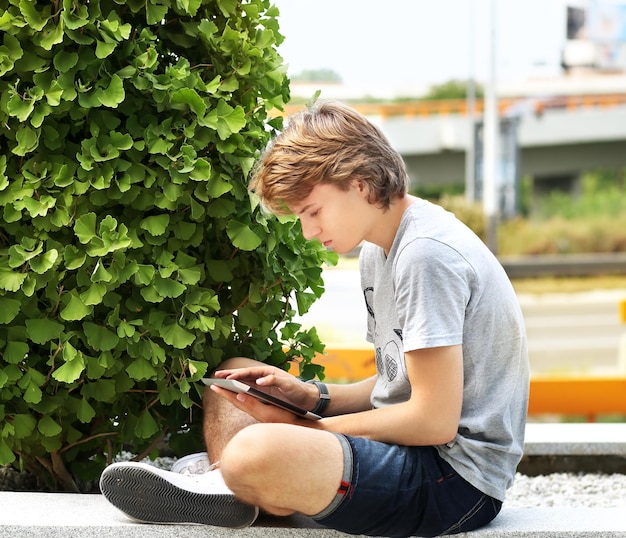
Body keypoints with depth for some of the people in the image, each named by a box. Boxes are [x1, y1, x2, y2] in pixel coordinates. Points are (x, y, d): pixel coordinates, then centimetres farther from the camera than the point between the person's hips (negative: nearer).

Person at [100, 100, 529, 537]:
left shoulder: (427, 254, -18)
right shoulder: (378, 250, 14)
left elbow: (435, 420, -21)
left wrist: (301, 426, -12)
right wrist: (310, 396, 1)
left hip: (457, 475, -11)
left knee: (255, 453, -33)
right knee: (235, 372, 22)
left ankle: (231, 491, 0)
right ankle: (225, 491, 1)